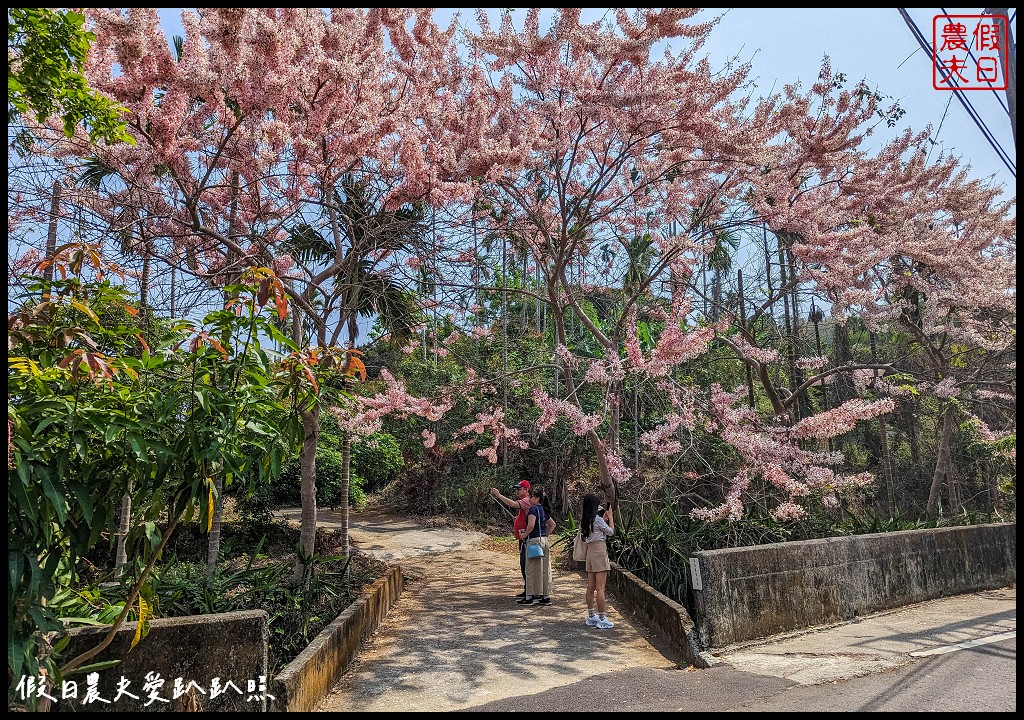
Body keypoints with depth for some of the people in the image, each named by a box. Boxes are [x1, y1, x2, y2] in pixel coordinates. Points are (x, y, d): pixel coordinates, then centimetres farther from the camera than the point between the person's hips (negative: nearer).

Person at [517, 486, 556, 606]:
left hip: (534, 540, -9)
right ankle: (546, 596, 14)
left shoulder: (534, 509, -12)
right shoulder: (544, 510, 14)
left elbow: (531, 525, -25)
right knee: (545, 569, 10)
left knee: (532, 570, -1)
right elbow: (552, 524, 25)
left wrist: (524, 535, -11)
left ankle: (530, 597, 4)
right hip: (544, 540, 9)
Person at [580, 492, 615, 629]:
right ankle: (602, 619, -3)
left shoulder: (585, 520, 9)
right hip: (599, 552, -8)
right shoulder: (597, 519, -14)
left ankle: (591, 617, 18)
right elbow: (611, 531, -3)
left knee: (590, 588, 11)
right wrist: (610, 517, 8)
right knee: (600, 588, -6)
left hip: (590, 551, 8)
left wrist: (603, 519, 18)